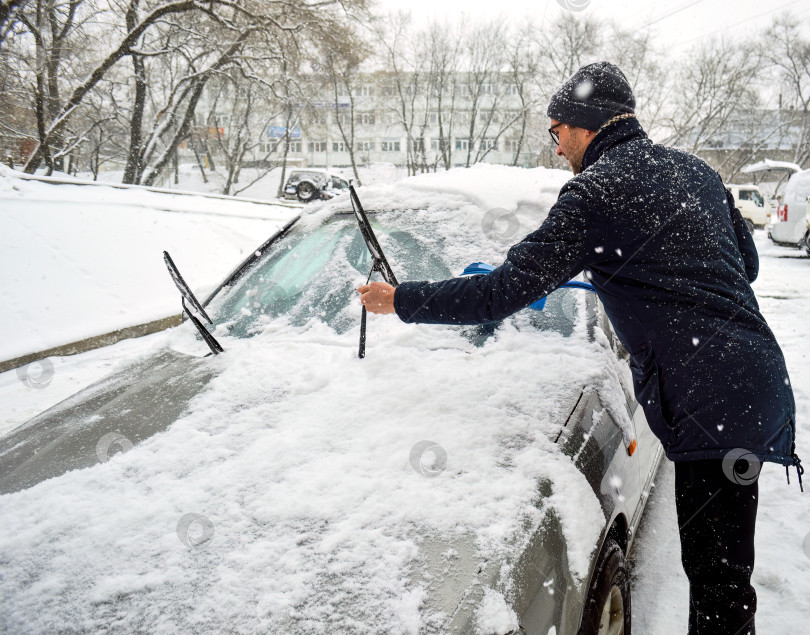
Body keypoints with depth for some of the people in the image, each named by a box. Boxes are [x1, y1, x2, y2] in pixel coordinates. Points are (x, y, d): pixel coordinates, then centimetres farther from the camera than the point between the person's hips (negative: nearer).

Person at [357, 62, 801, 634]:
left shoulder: (594, 193, -10)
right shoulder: (693, 169, 16)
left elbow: (504, 292, -13)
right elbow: (747, 262, 25)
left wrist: (401, 301, -2)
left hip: (713, 400, -9)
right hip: (755, 379, 9)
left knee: (718, 577, -1)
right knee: (719, 569, 18)